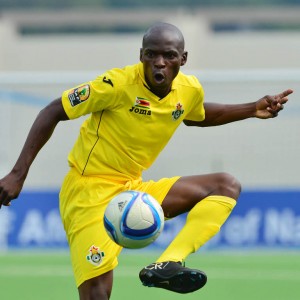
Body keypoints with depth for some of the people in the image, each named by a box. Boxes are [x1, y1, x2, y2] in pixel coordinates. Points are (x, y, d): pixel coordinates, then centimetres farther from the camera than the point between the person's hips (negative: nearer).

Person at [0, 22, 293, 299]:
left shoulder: (190, 89, 0)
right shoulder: (118, 83, -19)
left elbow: (197, 115, 27)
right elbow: (53, 112, -12)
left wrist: (253, 109, 16)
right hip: (90, 192, -7)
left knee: (227, 186, -3)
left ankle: (165, 265, -20)